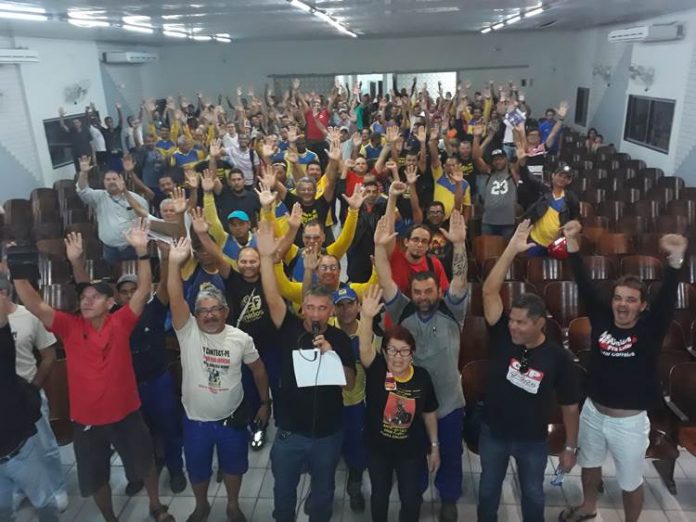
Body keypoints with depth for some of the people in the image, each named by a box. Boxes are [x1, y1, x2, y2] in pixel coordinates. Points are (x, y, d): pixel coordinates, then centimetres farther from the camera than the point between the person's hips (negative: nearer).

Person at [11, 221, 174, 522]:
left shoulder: (120, 323, -11)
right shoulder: (70, 327, -8)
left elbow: (143, 292, -20)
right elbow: (36, 306, -16)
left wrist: (141, 252, -30)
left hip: (126, 413, -1)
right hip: (86, 419, 1)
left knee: (144, 463, 19)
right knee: (95, 478, 19)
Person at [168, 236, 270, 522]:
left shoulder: (241, 339, -11)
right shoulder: (188, 332, -15)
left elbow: (258, 369, 2)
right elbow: (175, 300, -30)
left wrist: (265, 403, 6)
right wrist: (174, 263, -43)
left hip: (232, 418, 0)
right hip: (196, 419, 0)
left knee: (233, 466, 20)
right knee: (197, 469, 21)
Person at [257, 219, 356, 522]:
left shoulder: (340, 339, -9)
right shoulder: (291, 329, -10)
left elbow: (350, 384, -11)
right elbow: (272, 299, -25)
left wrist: (332, 355, -27)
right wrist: (267, 256, -35)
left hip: (328, 432, 0)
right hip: (290, 430, 0)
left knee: (323, 490, 22)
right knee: (283, 490, 20)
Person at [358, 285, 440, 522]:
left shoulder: (421, 377, -18)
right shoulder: (376, 370, -22)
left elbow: (429, 413, -4)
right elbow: (364, 348, -43)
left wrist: (434, 446, 3)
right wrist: (367, 316, -60)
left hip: (411, 449, 0)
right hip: (378, 447, 0)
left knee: (411, 498, 17)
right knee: (379, 495, 23)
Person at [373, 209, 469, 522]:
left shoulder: (451, 311, -10)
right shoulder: (403, 312, -8)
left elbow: (460, 279, -24)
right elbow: (386, 282, -18)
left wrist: (459, 243, -37)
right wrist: (380, 247, -31)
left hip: (448, 401, 0)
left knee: (450, 455, 19)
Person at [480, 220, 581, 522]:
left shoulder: (558, 357, -18)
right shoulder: (502, 336, -18)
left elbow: (570, 406, -6)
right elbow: (489, 291, -28)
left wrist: (570, 447, -2)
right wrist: (512, 249, -33)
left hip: (533, 440, -1)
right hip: (493, 433, 1)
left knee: (533, 494, 22)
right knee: (488, 490, 22)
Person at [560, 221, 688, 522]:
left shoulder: (650, 329, -14)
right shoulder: (601, 320, -8)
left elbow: (667, 297, -29)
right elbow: (585, 286, -12)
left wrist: (675, 258, -46)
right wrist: (572, 242, -18)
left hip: (630, 421, -3)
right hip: (593, 412, 4)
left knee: (630, 482, 16)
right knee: (590, 464, 27)